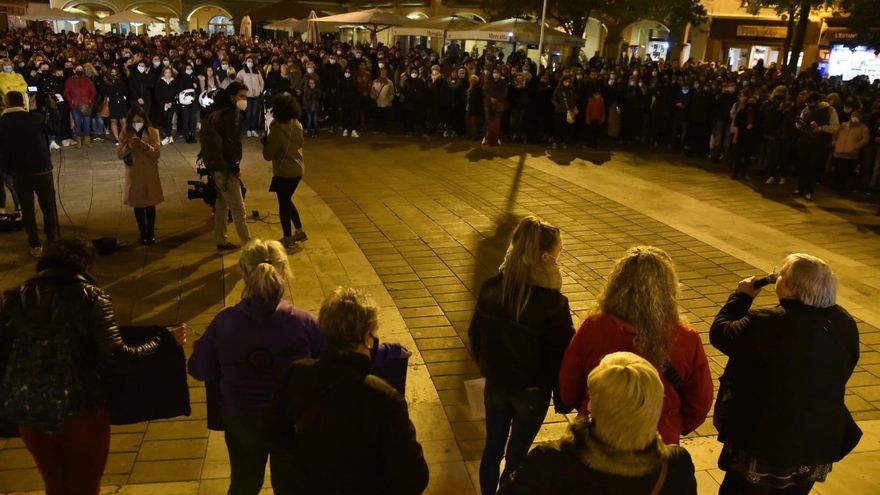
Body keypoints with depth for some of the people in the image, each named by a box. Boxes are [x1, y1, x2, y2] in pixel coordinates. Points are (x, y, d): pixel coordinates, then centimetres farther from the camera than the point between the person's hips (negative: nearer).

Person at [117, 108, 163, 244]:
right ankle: (143, 233, 20)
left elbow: (157, 153, -9)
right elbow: (119, 154, -5)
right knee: (138, 205, 8)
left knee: (150, 205, 6)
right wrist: (128, 147, -23)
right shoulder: (125, 133, 0)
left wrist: (146, 146, -27)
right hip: (134, 175, 1)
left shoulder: (153, 132, -3)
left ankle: (151, 233, 19)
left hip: (150, 174, -1)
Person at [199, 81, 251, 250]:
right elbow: (229, 142, -22)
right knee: (237, 207, -6)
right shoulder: (231, 113, -15)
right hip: (225, 166, -10)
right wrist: (236, 165, -15)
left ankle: (222, 241, 26)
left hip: (216, 165, 10)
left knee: (222, 203, 17)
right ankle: (248, 244, -2)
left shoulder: (219, 112, 14)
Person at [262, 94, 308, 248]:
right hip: (297, 169, 7)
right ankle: (300, 232, 24)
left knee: (284, 204, 8)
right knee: (287, 201, 23)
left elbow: (268, 155, -17)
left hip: (284, 172, -7)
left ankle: (288, 238, 18)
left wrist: (265, 142, 2)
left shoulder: (277, 129, -21)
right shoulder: (297, 125, 0)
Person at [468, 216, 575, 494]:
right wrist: (564, 400, -2)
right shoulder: (552, 303, -26)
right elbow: (561, 355, -17)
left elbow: (475, 336, 1)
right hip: (532, 391, -4)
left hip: (495, 385, 4)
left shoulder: (491, 289, -12)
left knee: (492, 449, 22)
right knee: (516, 456, 16)